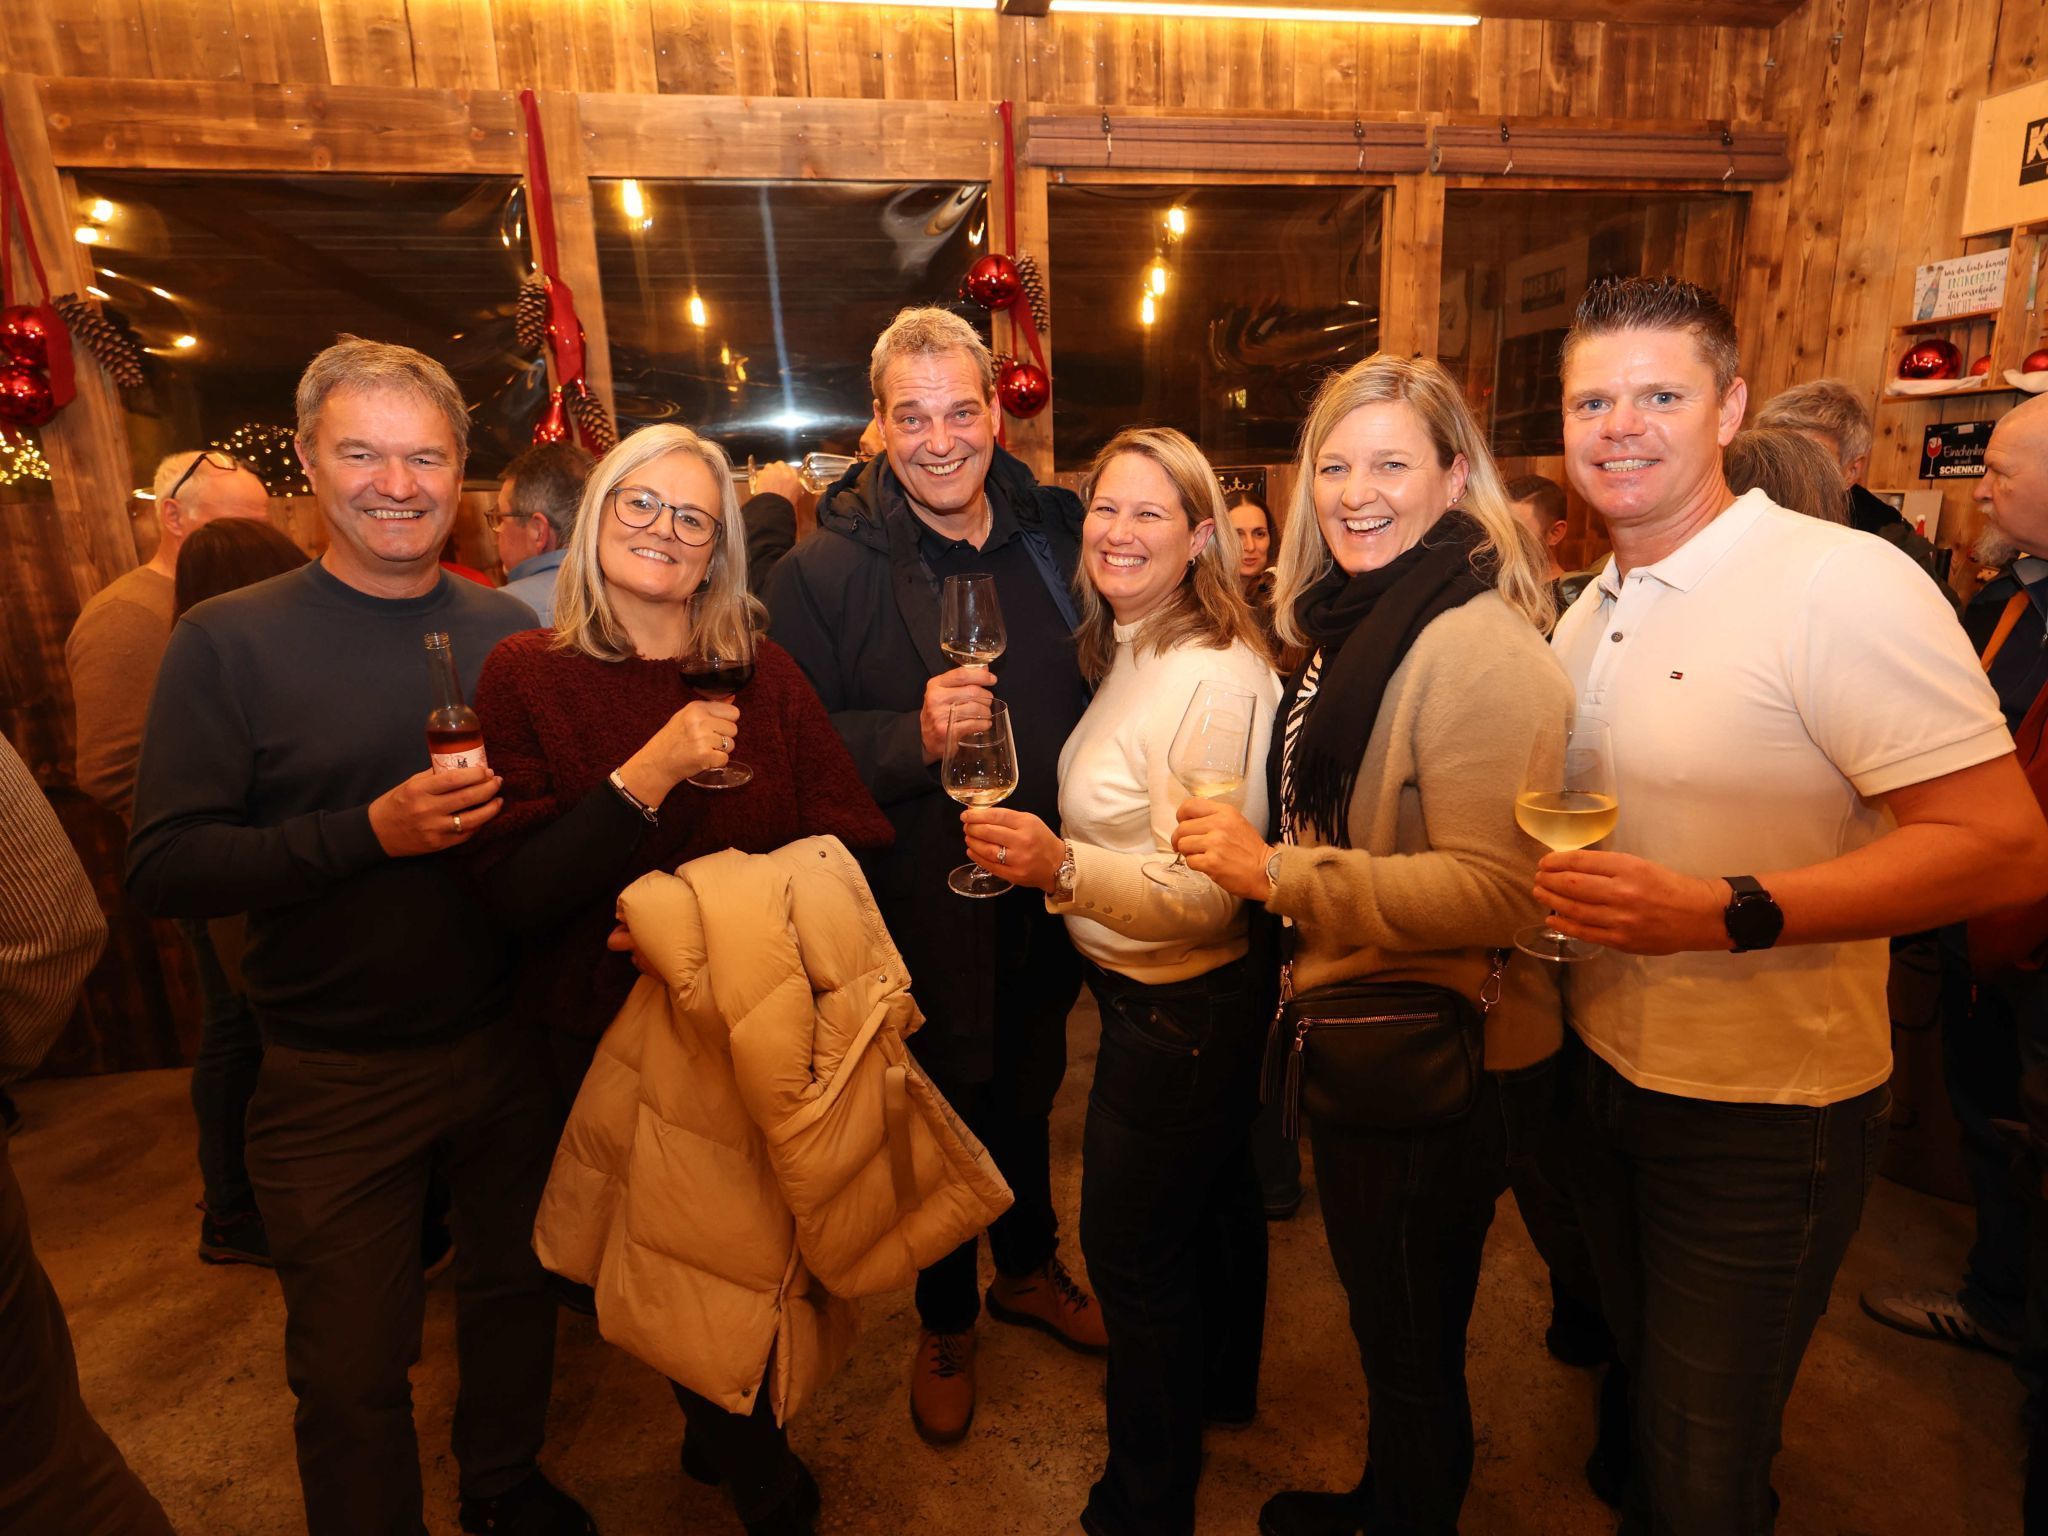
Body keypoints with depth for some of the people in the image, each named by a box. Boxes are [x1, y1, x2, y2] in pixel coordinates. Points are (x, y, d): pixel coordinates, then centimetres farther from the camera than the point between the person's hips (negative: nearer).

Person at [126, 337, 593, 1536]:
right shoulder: (230, 641, -9)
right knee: (354, 1371, 13)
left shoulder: (506, 629, 1)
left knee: (517, 1285, 22)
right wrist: (371, 833, -26)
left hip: (509, 1044, 4)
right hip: (335, 1075, -3)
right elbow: (165, 869, -14)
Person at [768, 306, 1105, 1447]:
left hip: (1045, 893, 4)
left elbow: (1099, 697, 10)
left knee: (1030, 1091, 23)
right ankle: (946, 1322, 42)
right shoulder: (826, 569, -12)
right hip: (921, 908, -4)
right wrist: (913, 737, -29)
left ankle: (1031, 1268, 51)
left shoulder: (1056, 533, 2)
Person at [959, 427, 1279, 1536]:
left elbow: (1211, 892, -28)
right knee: (1211, 1198, 27)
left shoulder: (1213, 674, -24)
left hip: (1178, 1007, -9)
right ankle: (1223, 1386, 54)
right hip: (1156, 994, 10)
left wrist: (1062, 867, -39)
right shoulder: (1128, 653, 6)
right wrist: (1048, 851, 7)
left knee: (1131, 1246, 7)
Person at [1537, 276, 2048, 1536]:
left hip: (1764, 1117, -6)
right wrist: (1546, 887, -2)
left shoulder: (1843, 583, -18)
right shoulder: (1588, 613, 6)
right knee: (1643, 1396, 27)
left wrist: (1722, 914, -31)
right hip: (1605, 1072, 7)